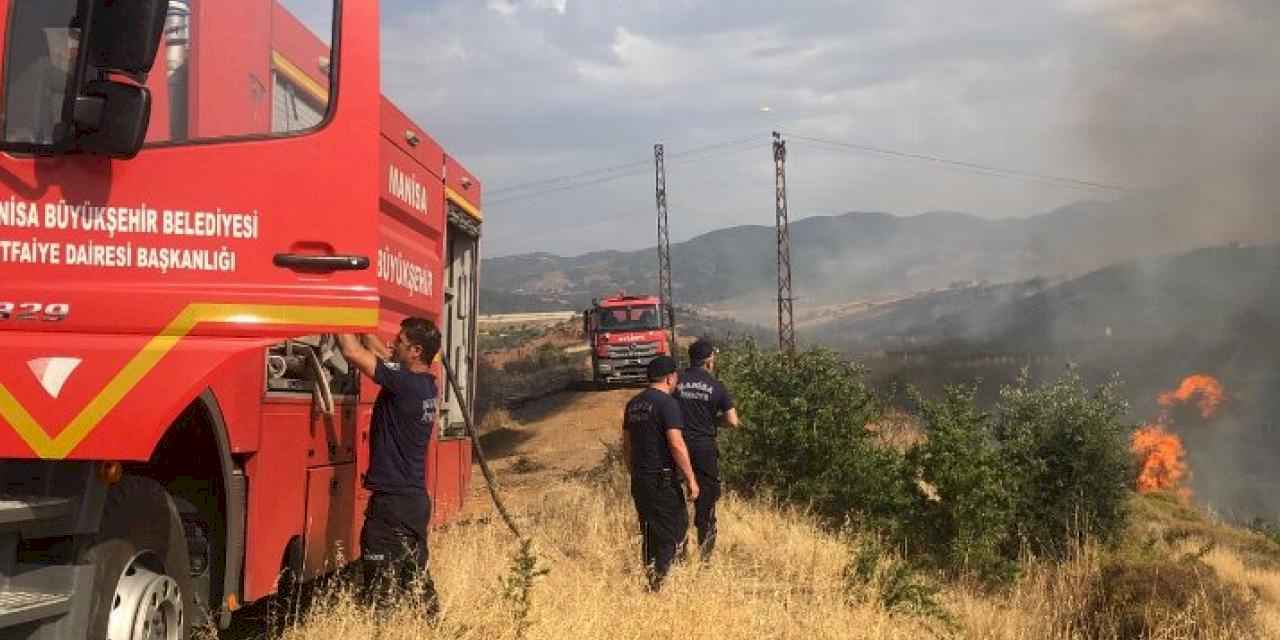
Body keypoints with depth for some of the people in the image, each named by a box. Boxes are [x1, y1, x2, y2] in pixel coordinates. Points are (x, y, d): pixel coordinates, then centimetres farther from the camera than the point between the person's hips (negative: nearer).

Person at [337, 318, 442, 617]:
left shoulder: (405, 382, -19)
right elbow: (378, 351, 18)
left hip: (392, 502, -9)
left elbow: (353, 352, -19)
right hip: (415, 499, 9)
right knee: (415, 576, 18)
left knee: (381, 586, -4)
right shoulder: (424, 384, 6)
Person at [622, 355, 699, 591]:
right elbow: (676, 443, -20)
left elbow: (626, 444, 18)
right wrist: (690, 479, -16)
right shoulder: (666, 403, -13)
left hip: (639, 480, 8)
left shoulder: (633, 404, 12)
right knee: (674, 527, 0)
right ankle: (660, 579, -5)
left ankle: (650, 577, 21)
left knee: (649, 531, 16)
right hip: (662, 480, -8)